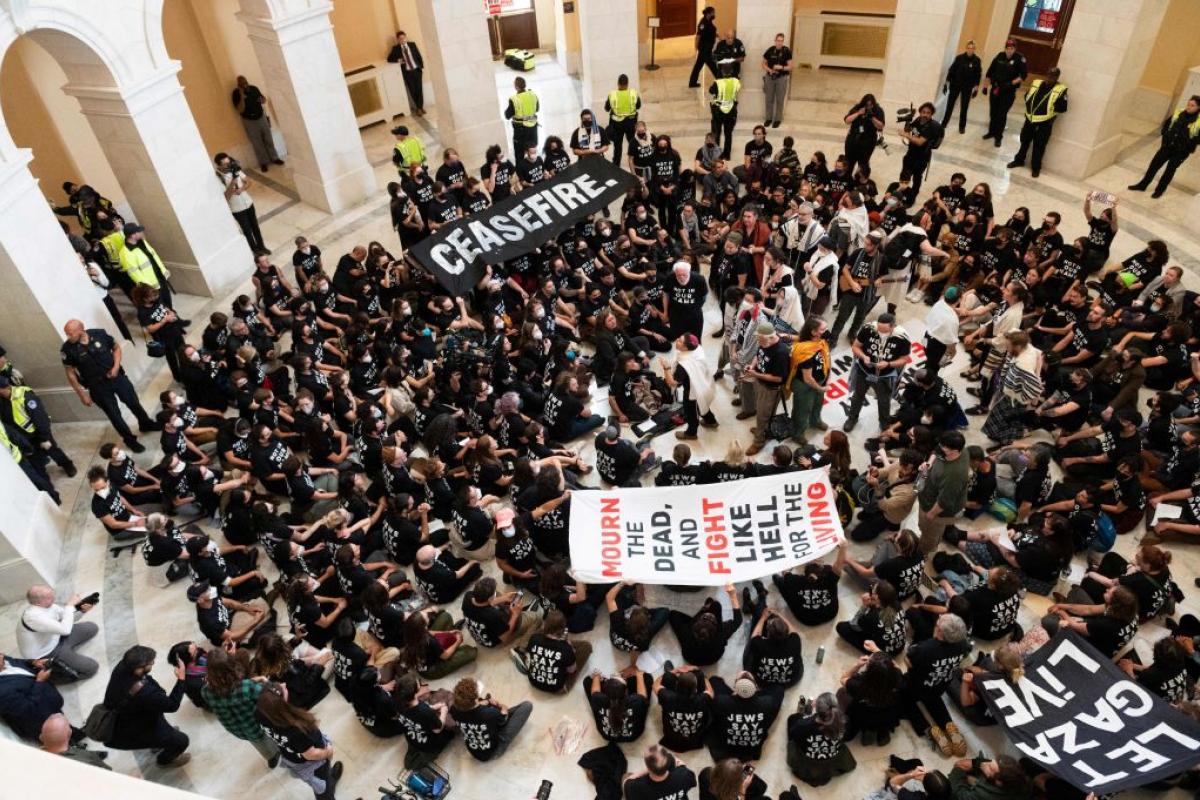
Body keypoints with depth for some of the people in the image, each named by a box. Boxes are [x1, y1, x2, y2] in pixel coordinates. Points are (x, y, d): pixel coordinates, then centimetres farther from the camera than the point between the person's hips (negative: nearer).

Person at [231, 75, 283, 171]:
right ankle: (263, 162, 17)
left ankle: (274, 158, 28)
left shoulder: (254, 88, -3)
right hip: (249, 121, -3)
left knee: (268, 139, 13)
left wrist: (262, 99, -14)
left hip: (261, 117, 4)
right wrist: (242, 96, -30)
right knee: (257, 143, 5)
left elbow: (264, 100, 10)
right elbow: (240, 110, -23)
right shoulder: (236, 93, -15)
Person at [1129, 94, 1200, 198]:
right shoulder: (1179, 113, -2)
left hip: (1181, 151, -4)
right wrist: (1164, 133, 2)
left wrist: (1188, 144, -20)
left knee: (1169, 170, 7)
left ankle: (1159, 190, 21)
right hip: (1167, 145, 4)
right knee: (1154, 164, 9)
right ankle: (1142, 185, 22)